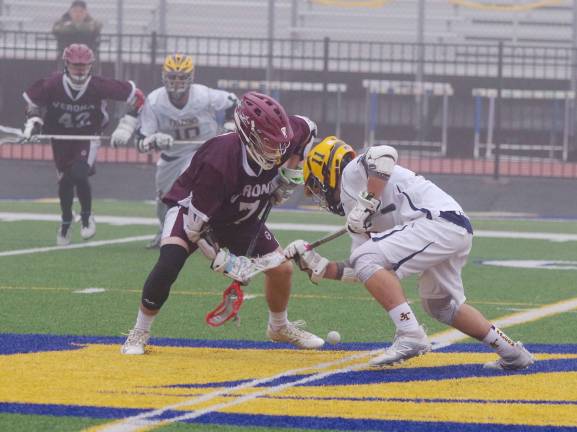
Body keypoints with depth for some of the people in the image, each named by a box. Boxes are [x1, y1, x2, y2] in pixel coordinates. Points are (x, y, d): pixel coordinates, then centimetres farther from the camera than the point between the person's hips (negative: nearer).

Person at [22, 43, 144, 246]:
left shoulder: (99, 86, -23)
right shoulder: (52, 85, -20)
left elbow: (135, 95, -14)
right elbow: (32, 100, -1)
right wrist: (33, 121, -16)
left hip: (88, 137, -2)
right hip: (60, 137, 2)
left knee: (79, 175, -21)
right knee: (65, 181, 3)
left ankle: (86, 216, 5)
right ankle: (66, 223, 29)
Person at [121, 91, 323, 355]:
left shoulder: (282, 140, -24)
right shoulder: (220, 160, -40)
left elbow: (307, 129, 4)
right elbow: (194, 224, -32)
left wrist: (290, 174, -4)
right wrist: (225, 262, -30)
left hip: (238, 217, 6)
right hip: (191, 207, -6)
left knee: (281, 268, 2)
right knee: (169, 263, -31)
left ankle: (280, 327, 32)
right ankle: (139, 334, -12)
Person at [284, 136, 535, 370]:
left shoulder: (353, 172, 6)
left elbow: (384, 156, -17)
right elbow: (358, 272, 24)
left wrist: (366, 204, -14)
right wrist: (315, 266, 23)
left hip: (441, 221, -10)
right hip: (458, 232, 10)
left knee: (367, 259, -14)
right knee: (439, 304, 24)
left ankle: (410, 336, -22)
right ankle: (511, 352, 27)